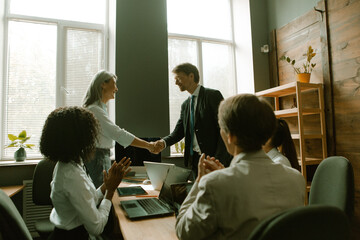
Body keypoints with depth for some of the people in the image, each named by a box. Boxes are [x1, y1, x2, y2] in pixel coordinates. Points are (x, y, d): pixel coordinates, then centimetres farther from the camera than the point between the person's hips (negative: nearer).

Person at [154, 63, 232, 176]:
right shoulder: (185, 105, 15)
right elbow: (178, 131, 9)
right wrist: (164, 142, -11)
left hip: (214, 158, -5)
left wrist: (218, 160, -17)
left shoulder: (213, 95, -6)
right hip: (194, 160, 6)